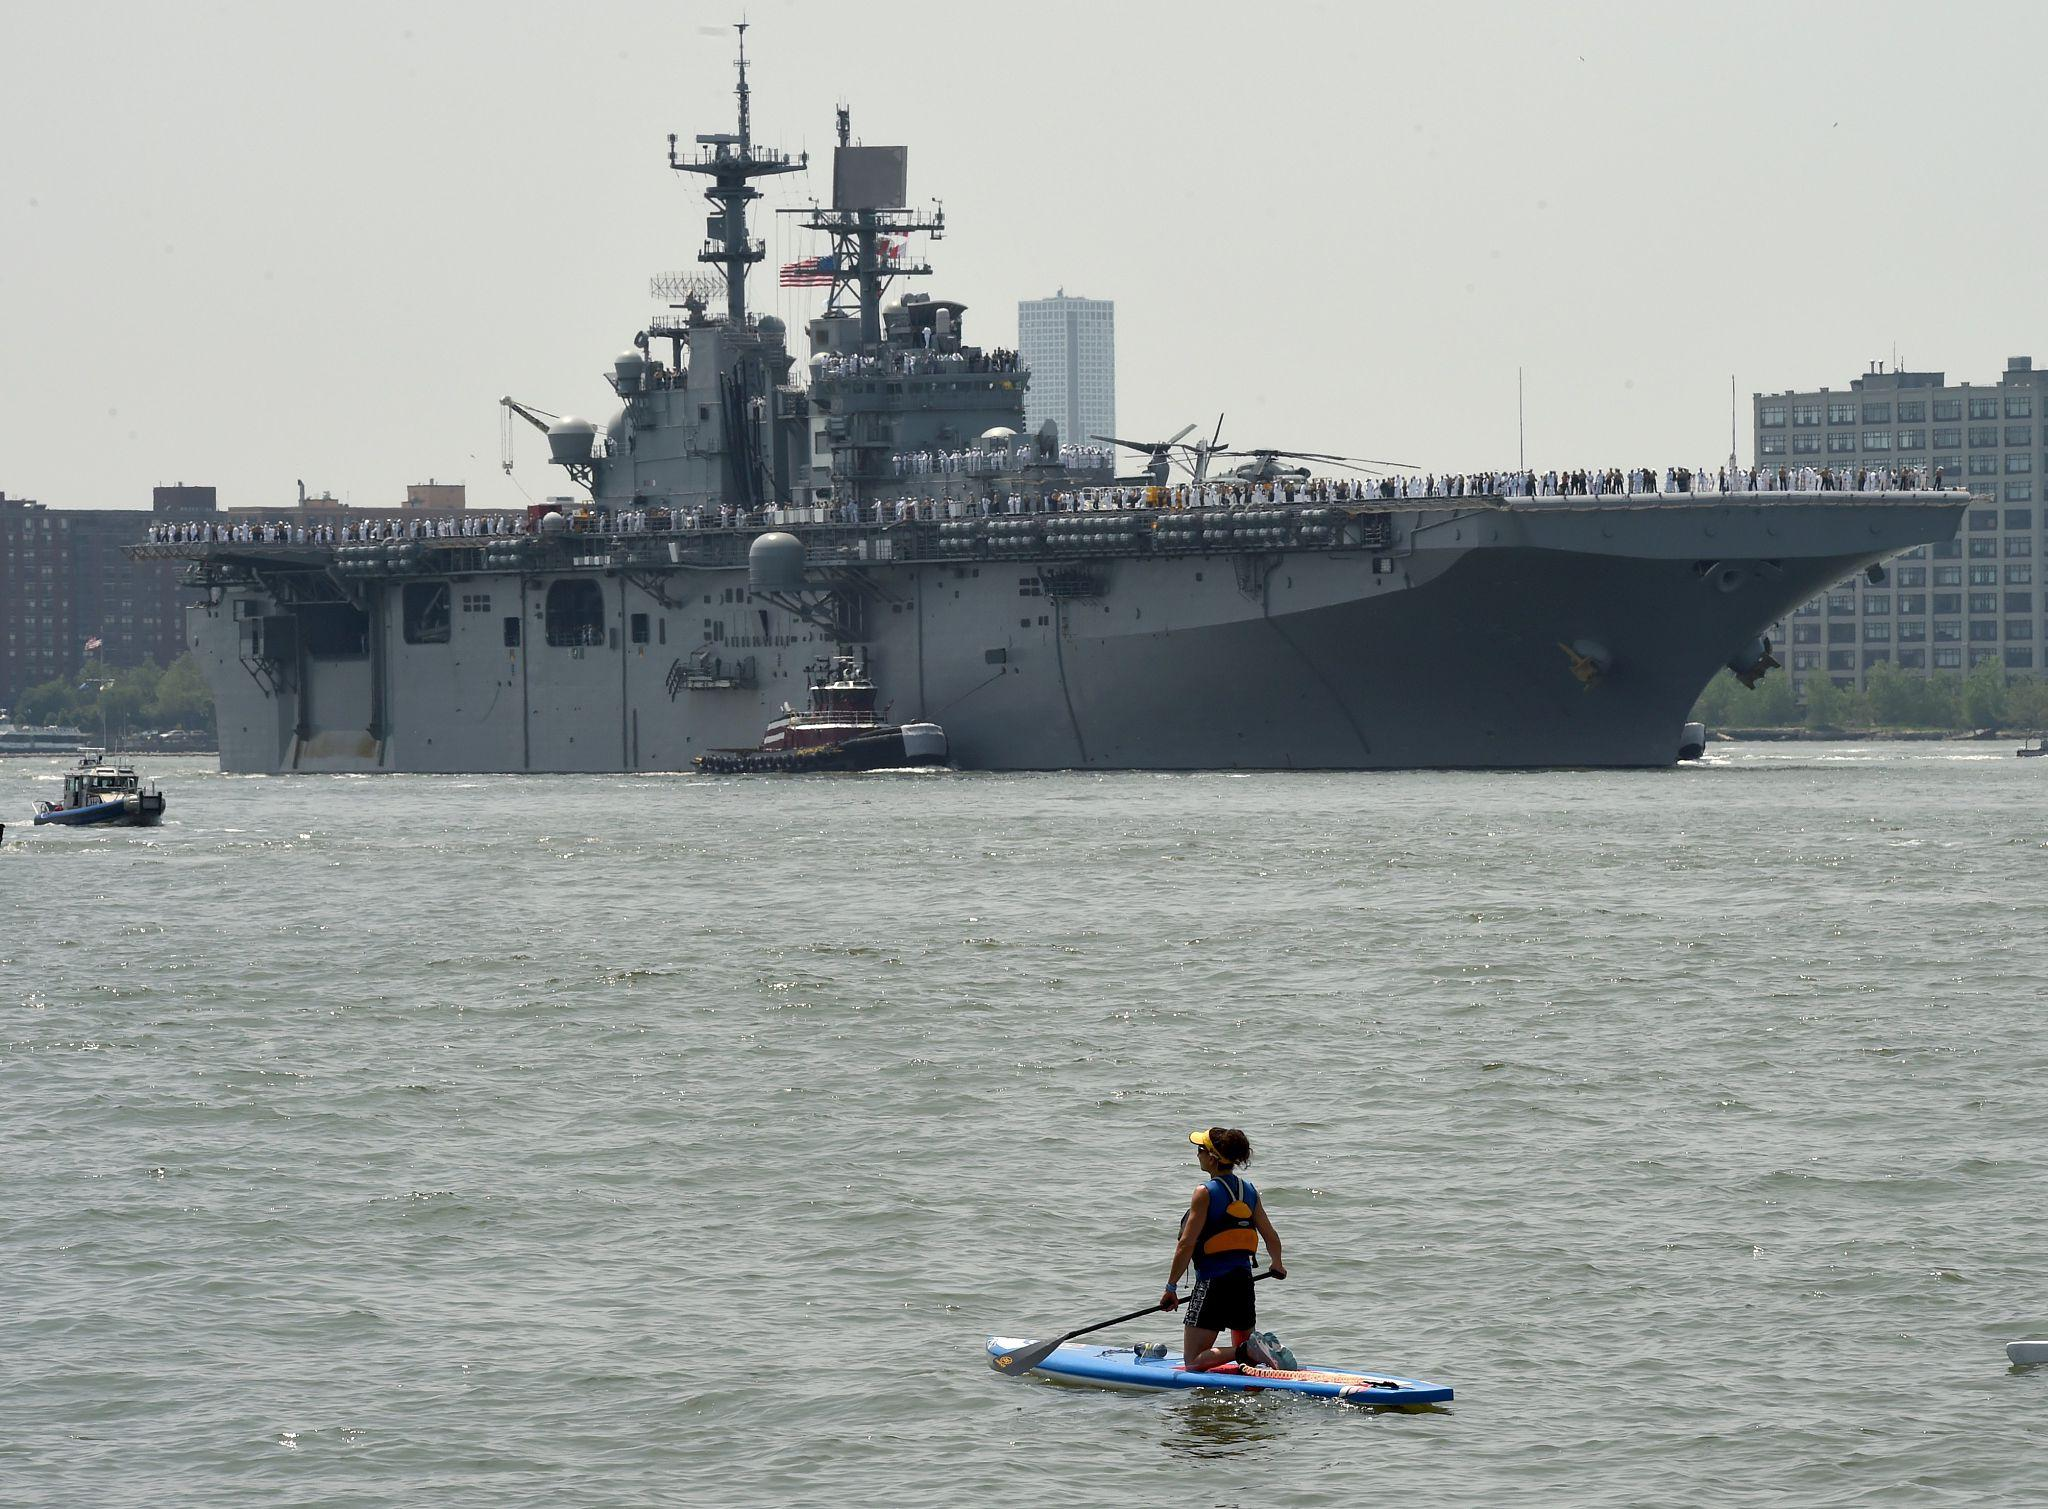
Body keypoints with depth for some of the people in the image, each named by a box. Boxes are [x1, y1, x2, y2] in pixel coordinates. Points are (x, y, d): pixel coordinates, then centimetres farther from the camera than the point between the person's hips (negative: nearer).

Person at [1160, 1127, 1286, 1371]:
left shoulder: (1205, 1193, -12)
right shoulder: (1249, 1190, 6)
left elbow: (1187, 1244, -14)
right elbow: (1271, 1236, 12)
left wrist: (1171, 1287, -8)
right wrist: (1278, 1266, 32)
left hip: (1212, 1282, -7)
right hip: (1244, 1281, 7)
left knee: (1193, 1361, -4)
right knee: (1243, 1346, 23)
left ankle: (1247, 1352, -25)